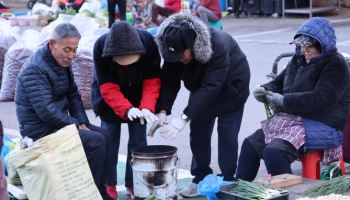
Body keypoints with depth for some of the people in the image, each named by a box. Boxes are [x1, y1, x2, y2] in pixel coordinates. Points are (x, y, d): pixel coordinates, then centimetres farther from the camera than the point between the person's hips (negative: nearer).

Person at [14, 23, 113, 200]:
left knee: (104, 135, 4)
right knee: (96, 141, -21)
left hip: (58, 123, 10)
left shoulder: (63, 62, 9)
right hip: (41, 130, -10)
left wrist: (82, 123, 0)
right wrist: (77, 126, -19)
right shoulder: (34, 69, -21)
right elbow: (46, 110, -28)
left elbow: (73, 96, 15)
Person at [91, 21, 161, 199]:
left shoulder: (148, 42, -31)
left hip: (137, 94, 1)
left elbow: (152, 81, -23)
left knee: (138, 139, 0)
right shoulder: (100, 47, -33)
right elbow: (108, 88, -31)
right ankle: (108, 184, 12)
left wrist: (147, 106, -39)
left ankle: (134, 183, 10)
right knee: (110, 139, 0)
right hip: (109, 98, -1)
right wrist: (127, 109, -46)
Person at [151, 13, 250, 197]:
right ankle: (201, 178, 18)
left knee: (227, 135, -6)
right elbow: (169, 82, -20)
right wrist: (162, 111, -35)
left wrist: (184, 118, -50)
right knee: (198, 133, 5)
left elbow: (210, 87, -45)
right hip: (202, 89, 5)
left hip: (230, 88, -5)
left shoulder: (218, 46, -42)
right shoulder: (174, 48, -24)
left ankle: (227, 182, 7)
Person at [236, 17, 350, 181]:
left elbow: (320, 99, -23)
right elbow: (279, 82, 25)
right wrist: (265, 91, 1)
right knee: (250, 144, 0)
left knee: (274, 152, -28)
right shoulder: (299, 60, 14)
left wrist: (284, 101, -20)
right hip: (293, 119, 9)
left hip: (323, 127, -9)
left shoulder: (336, 65, -11)